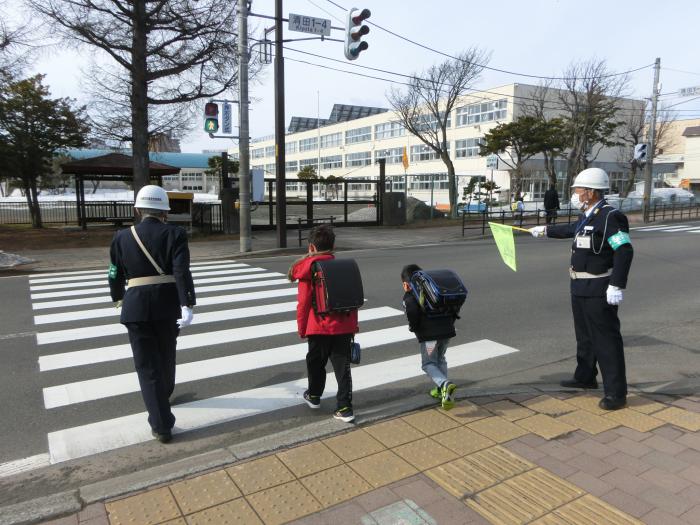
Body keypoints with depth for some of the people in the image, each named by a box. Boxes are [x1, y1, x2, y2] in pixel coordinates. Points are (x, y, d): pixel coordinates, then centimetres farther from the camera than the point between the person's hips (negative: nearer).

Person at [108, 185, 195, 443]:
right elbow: (182, 272, -16)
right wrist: (187, 306, -20)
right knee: (165, 355, 24)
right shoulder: (175, 234, -4)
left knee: (147, 365, 5)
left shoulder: (122, 237, 2)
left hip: (136, 307, 0)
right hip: (168, 305, 1)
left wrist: (119, 300, 28)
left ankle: (161, 426, 4)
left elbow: (115, 275, 10)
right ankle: (164, 395, 49)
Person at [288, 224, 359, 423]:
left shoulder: (307, 269, -8)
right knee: (342, 367, 7)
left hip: (319, 328, -3)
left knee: (316, 363, 18)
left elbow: (303, 303, -9)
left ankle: (314, 396, 37)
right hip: (344, 327, 3)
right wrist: (353, 324, 19)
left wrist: (302, 329, 3)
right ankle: (345, 408, 6)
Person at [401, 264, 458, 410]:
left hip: (428, 334, -6)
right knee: (440, 360, 24)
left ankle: (446, 384, -18)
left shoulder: (409, 296, -1)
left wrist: (413, 327, -3)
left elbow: (412, 311, -20)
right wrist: (450, 321, 19)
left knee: (428, 364, 5)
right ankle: (442, 391, 26)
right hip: (447, 330, 6)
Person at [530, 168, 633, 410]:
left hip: (599, 291, -10)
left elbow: (625, 252, -24)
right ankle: (585, 377, 36)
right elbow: (570, 229, 32)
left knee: (606, 340, -4)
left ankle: (616, 392, 5)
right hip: (581, 289, 10)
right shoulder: (588, 216, 10)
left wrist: (616, 286, -28)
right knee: (585, 336, 21)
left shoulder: (610, 216, -19)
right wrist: (545, 230, 43)